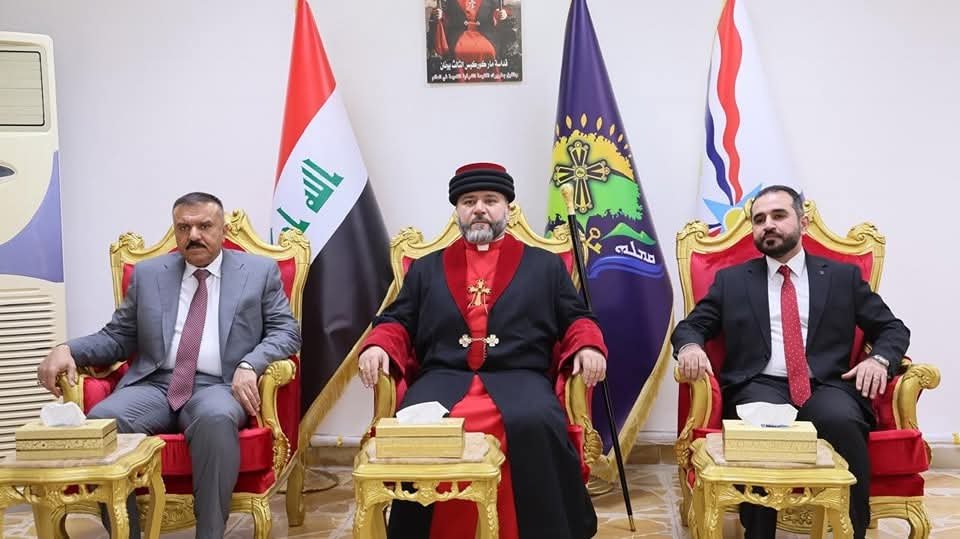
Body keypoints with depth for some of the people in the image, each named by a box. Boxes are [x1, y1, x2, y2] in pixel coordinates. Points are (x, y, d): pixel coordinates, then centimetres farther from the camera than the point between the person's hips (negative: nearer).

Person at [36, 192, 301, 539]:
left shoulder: (260, 272, 9)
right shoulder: (147, 274, 16)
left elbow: (286, 331, 3)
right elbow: (118, 337, 17)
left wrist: (250, 365, -16)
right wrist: (68, 349, -3)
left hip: (218, 387, -2)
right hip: (154, 385, 3)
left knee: (216, 418, -37)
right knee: (102, 420, -28)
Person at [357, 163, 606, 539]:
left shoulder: (545, 265, 21)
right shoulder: (426, 268, 23)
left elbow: (575, 319, 17)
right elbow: (397, 321, 20)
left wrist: (588, 347, -5)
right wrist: (377, 346, -2)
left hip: (519, 378, -1)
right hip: (442, 378, 1)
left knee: (536, 425, -34)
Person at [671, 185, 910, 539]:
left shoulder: (844, 276, 17)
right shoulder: (731, 280, 18)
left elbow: (893, 329, 17)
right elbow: (691, 325, 14)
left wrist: (879, 358, -7)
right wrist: (690, 346, -11)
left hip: (826, 386, 0)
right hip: (760, 386, 0)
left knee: (841, 421, -34)